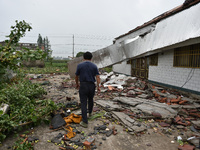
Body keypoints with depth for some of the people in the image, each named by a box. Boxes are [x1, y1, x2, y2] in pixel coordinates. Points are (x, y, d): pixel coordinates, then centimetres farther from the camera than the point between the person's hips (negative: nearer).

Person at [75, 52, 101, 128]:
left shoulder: (79, 65, -2)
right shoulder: (94, 66, 2)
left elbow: (76, 76, 5)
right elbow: (97, 77, -7)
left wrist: (77, 84, 21)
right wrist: (98, 86, -4)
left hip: (83, 85, -3)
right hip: (92, 85, 3)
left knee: (83, 103, -1)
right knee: (90, 100, 26)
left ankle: (85, 122, -3)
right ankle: (90, 112, 49)